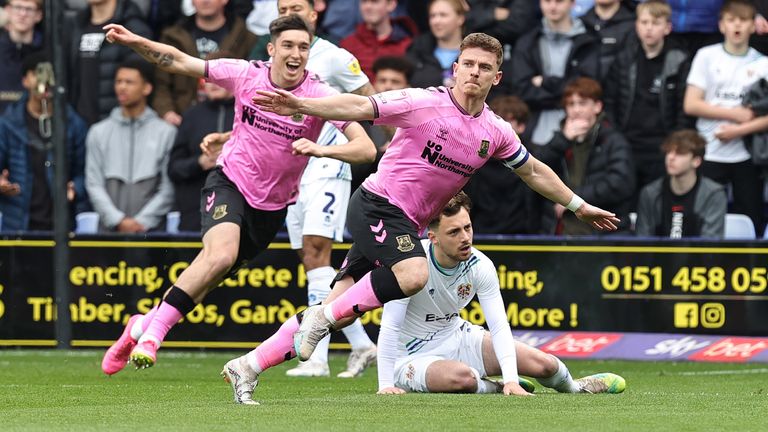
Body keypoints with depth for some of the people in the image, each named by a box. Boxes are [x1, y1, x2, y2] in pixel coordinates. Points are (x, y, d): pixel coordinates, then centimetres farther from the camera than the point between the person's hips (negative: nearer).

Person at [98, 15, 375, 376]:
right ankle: (153, 331, -20)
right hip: (230, 183, -2)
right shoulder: (246, 75, -11)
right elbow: (180, 62, -1)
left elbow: (366, 149, -22)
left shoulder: (319, 95, -15)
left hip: (272, 205, 2)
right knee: (221, 254, -29)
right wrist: (134, 41, -13)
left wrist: (322, 149, -38)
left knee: (209, 277, 5)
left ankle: (144, 325, 28)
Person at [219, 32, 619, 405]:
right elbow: (361, 107, -19)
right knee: (413, 274, -35)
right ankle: (324, 317, -20)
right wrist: (301, 105, -31)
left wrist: (579, 206, 28)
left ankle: (248, 366, 2)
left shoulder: (495, 132, 8)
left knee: (339, 312, -2)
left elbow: (534, 171, 24)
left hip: (406, 226, 7)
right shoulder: (424, 104, -12)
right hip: (378, 203, -7)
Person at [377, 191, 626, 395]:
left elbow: (499, 326, -13)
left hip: (456, 337, 5)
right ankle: (493, 388, -2)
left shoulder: (480, 266, -13)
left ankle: (572, 386, 33)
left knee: (544, 365, -4)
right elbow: (389, 326, -29)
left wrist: (511, 379, -26)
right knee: (463, 377, -40)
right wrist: (386, 385, -35)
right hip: (413, 357, -5)